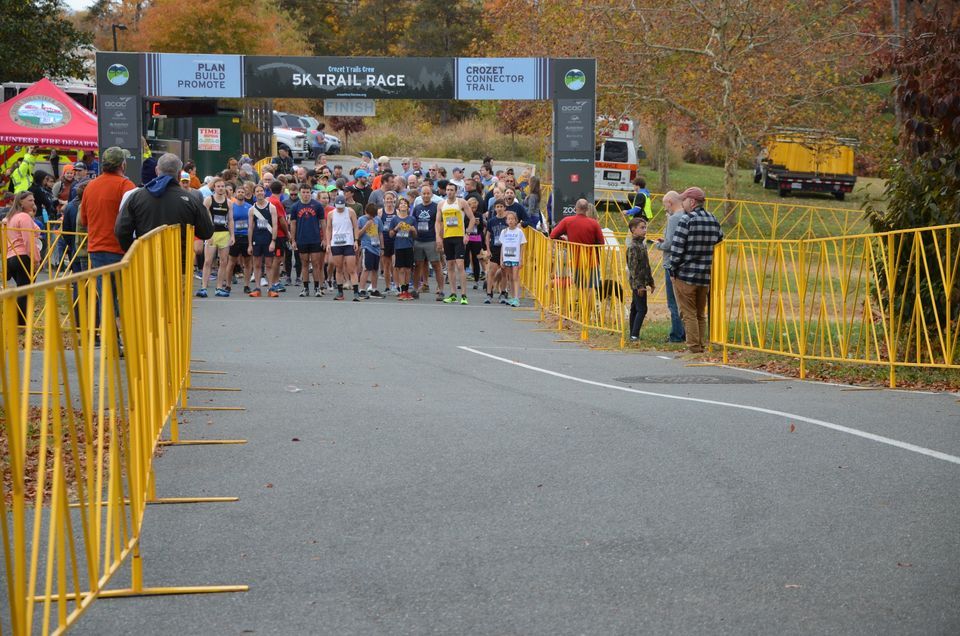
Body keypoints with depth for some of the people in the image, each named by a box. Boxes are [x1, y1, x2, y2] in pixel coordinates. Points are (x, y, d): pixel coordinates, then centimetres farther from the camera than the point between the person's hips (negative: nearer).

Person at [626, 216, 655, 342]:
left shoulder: (642, 244, 14)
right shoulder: (633, 246, -15)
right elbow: (633, 267, -19)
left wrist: (651, 282, 22)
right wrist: (639, 285, -22)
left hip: (641, 283, 9)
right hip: (637, 283, -9)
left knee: (635, 308, 12)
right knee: (641, 309, -11)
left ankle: (633, 335, 17)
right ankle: (634, 335, -12)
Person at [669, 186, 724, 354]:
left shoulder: (686, 220, -14)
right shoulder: (713, 220, 5)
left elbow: (677, 247, -16)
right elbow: (719, 238, 13)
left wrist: (673, 268, -5)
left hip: (685, 275, -6)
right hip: (705, 276, 6)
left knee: (689, 313, 0)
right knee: (701, 313, 16)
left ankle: (694, 346, -2)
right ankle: (701, 345, 17)